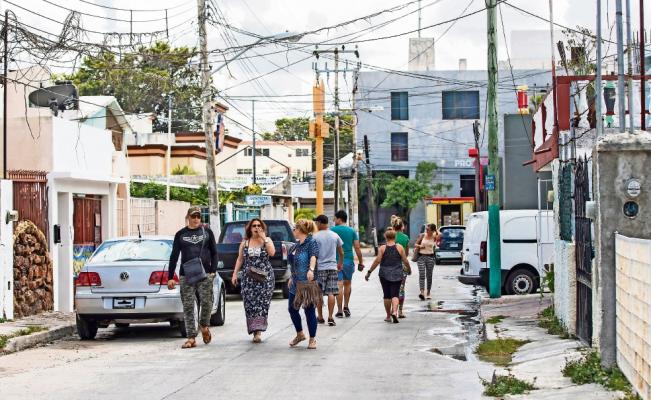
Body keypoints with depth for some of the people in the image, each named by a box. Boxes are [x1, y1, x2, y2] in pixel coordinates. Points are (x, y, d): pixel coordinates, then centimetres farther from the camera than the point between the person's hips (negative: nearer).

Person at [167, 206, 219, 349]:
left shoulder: (207, 232, 9)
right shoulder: (180, 234, 10)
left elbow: (214, 253, 10)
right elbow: (174, 256, 10)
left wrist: (213, 271, -1)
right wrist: (170, 277, 5)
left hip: (205, 274, -1)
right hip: (186, 275, 1)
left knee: (206, 302, -8)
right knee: (188, 306, -3)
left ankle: (204, 326, 21)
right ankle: (191, 338, 0)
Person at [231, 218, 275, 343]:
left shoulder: (267, 240, 5)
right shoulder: (245, 243, 10)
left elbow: (272, 253, -14)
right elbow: (240, 259, 14)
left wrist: (264, 238, -13)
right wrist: (235, 274, 8)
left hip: (265, 276, -2)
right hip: (248, 277, 2)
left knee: (262, 303, -9)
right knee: (250, 303, -4)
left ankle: (258, 331, -12)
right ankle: (256, 331, 4)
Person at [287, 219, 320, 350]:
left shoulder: (312, 242, -12)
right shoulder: (296, 246, 15)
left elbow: (313, 256, -29)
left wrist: (311, 270, -46)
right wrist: (292, 278, 28)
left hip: (308, 283, -9)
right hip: (296, 284, 9)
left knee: (309, 310, -3)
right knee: (292, 309, 11)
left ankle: (312, 339, 10)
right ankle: (300, 334, 29)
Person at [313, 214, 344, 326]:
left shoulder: (315, 236, -7)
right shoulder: (335, 236, 5)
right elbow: (341, 252, 13)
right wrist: (340, 263, 29)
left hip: (319, 268, -3)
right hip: (332, 267, 3)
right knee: (331, 293, 1)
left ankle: (320, 317, 12)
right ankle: (330, 318, -4)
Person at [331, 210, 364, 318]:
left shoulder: (332, 230, -4)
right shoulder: (352, 231, 3)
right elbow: (357, 248, 1)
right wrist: (361, 262, 7)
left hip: (336, 261, -2)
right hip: (349, 260, 2)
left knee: (339, 285, -2)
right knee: (347, 284, 20)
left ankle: (339, 311, -3)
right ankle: (346, 306, 20)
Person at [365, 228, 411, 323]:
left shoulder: (382, 248, -3)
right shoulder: (399, 247, -1)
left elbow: (377, 261, -8)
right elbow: (405, 261, 2)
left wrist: (369, 272, -3)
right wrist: (409, 269, 21)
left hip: (384, 274, 0)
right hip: (397, 274, 0)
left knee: (387, 295, 11)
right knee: (395, 294, -1)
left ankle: (388, 316, 18)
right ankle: (394, 312, -24)